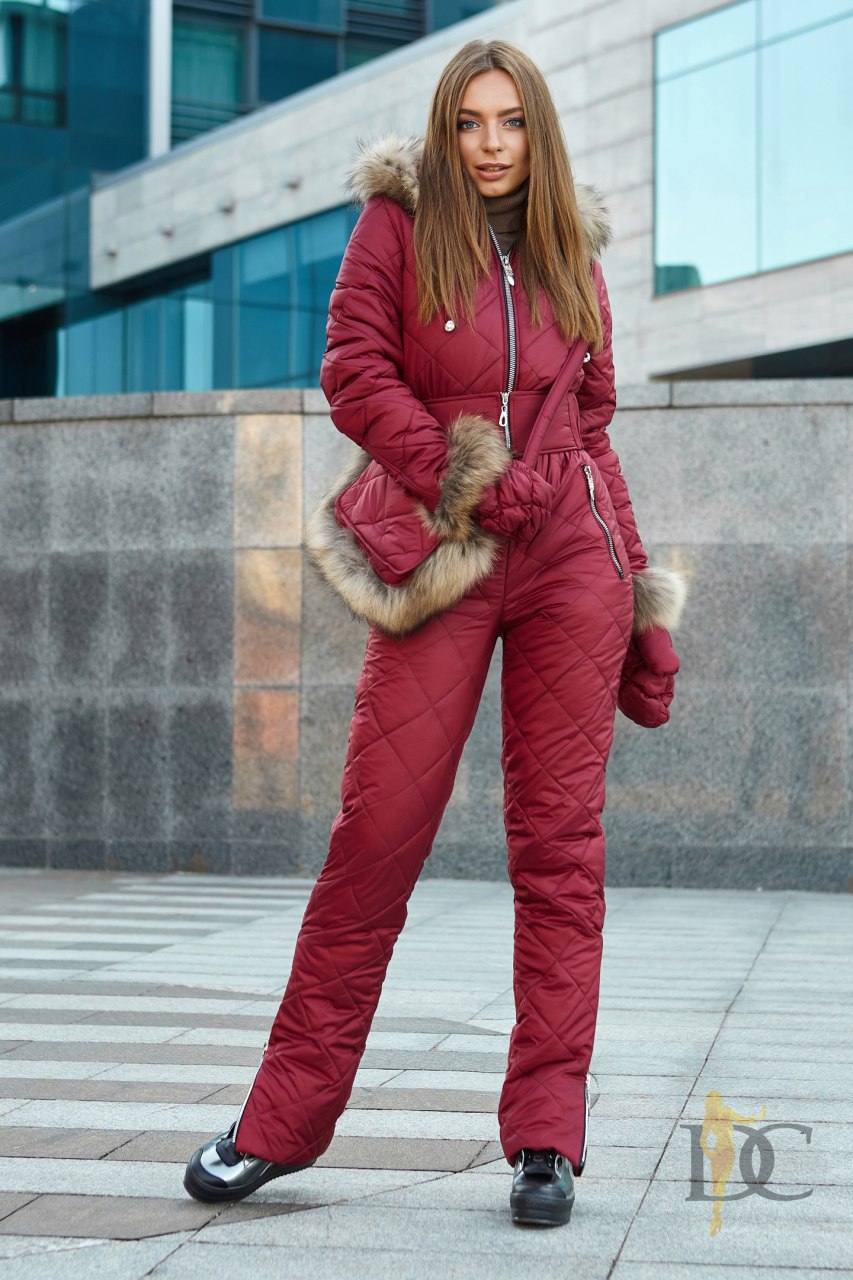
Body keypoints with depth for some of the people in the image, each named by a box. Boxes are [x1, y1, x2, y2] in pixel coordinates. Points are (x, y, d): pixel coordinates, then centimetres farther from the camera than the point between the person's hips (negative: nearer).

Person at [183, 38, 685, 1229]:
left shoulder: (569, 257, 13)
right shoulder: (399, 226, 5)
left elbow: (593, 430, 14)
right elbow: (354, 372, -5)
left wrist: (645, 609, 10)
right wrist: (466, 488, -16)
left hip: (570, 558, 2)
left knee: (561, 843, -1)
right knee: (376, 832, -4)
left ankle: (548, 1141, 2)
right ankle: (283, 1121, 6)